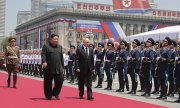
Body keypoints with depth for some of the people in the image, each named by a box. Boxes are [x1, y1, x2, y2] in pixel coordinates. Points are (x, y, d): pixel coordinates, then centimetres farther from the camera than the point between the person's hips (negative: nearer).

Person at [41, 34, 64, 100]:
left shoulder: (59, 47, 16)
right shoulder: (46, 46, 2)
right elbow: (43, 54, -8)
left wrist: (62, 66, 14)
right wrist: (44, 61, -25)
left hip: (58, 68, 4)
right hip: (49, 68, -4)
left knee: (60, 81, -2)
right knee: (48, 82, 3)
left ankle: (56, 93, 19)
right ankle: (48, 96, 16)